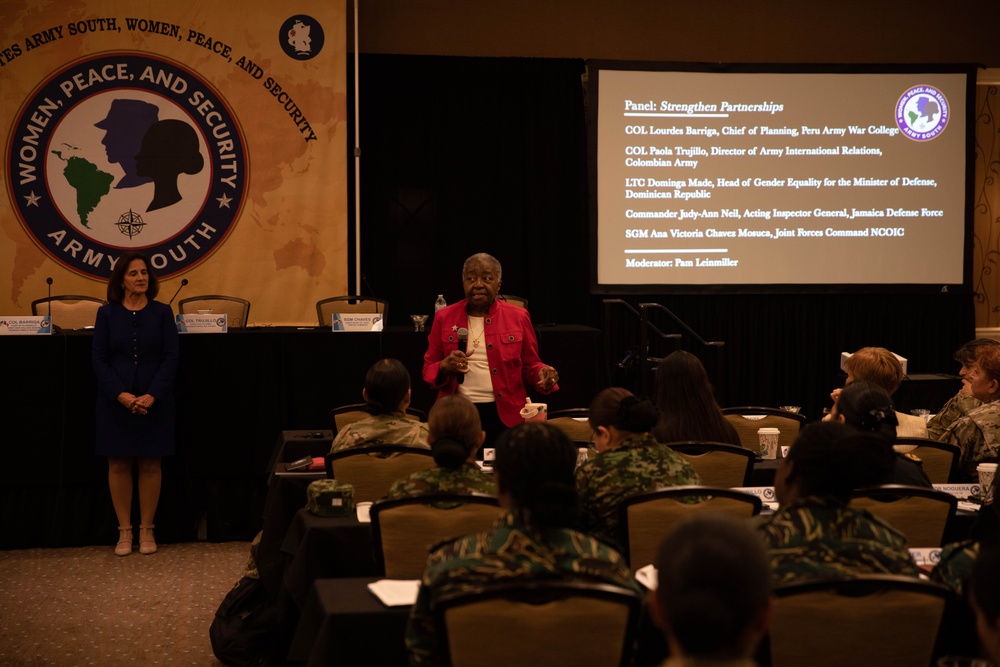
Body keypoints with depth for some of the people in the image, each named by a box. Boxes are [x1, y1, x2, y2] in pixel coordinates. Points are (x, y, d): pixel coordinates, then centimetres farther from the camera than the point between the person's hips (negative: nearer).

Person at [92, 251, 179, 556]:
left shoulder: (162, 313, 1)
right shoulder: (107, 314, 1)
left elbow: (170, 358, -3)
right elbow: (99, 359, -1)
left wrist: (151, 396, -15)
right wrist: (121, 395, -14)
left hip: (154, 402, 0)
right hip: (115, 401, 0)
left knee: (150, 464, 3)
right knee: (119, 464, 3)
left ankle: (147, 530, 14)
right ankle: (124, 531, 12)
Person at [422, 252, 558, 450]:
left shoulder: (518, 317, 5)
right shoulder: (444, 317, 6)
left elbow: (530, 367, 11)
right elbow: (428, 370, 9)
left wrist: (543, 374, -11)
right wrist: (444, 367, -13)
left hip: (505, 414, 0)